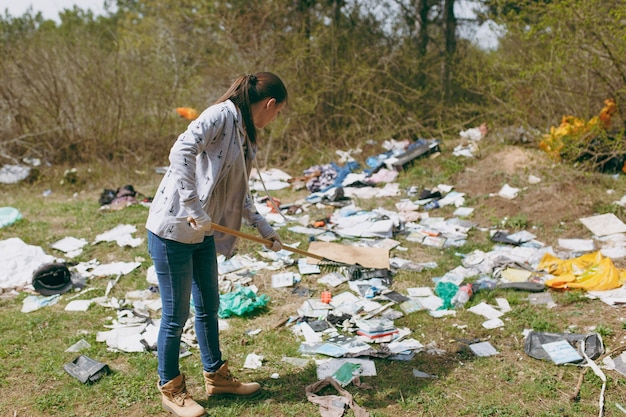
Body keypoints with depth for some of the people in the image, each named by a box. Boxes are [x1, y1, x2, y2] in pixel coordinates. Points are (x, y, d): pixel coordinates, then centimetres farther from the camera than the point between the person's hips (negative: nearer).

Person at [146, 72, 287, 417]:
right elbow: (182, 151, -29)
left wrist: (263, 227, 21)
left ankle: (216, 376, 37)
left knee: (209, 306, 20)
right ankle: (170, 388, 24)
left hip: (203, 234, 9)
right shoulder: (221, 115, -15)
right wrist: (194, 206, -31)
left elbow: (239, 193, 21)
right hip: (172, 230, -9)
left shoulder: (245, 135, 13)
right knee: (176, 314, 5)